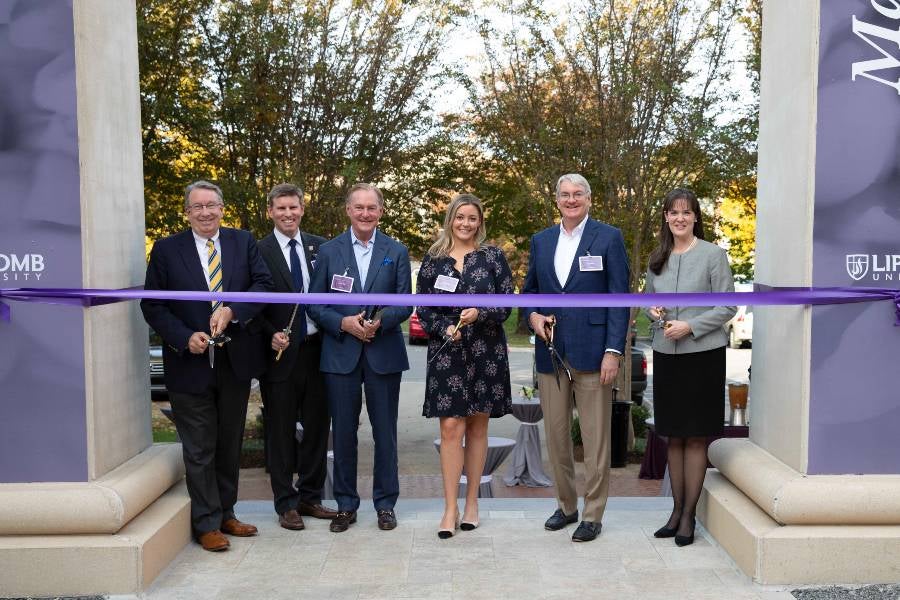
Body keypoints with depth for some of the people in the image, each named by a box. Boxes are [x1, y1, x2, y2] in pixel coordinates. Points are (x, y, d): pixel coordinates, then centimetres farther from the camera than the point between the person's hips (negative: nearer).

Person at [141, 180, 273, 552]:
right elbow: (152, 305, -2)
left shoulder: (243, 242, 4)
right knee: (199, 450, 4)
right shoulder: (166, 250, -1)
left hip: (236, 360, 3)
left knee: (230, 445, 14)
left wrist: (231, 311, -19)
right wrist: (185, 337, -15)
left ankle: (226, 514, 28)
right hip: (191, 363, -2)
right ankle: (207, 524, 15)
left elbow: (264, 284, -4)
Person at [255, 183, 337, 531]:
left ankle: (310, 497, 25)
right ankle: (286, 504, 17)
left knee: (317, 426, 11)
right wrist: (271, 336, -16)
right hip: (280, 353, -4)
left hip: (316, 349, 4)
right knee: (281, 431, 5)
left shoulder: (320, 247, 8)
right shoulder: (259, 251, -3)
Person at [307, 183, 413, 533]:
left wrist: (381, 321, -17)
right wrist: (344, 323, -14)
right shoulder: (328, 251, 5)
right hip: (340, 353, 0)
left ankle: (385, 504, 19)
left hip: (384, 353, 0)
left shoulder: (397, 252, 5)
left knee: (385, 431, 7)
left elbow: (405, 303, 2)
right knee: (343, 431, 6)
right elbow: (314, 304, 3)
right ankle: (346, 504, 19)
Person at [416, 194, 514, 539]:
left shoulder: (493, 257, 5)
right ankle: (450, 508, 1)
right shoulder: (433, 260, 6)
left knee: (477, 426, 7)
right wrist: (444, 328, -12)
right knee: (451, 427, -6)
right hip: (446, 352, 0)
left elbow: (507, 302, 2)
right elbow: (422, 307, 5)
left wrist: (480, 314, -15)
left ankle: (471, 502, 19)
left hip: (485, 352, 1)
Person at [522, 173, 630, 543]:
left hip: (591, 353, -4)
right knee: (556, 435, 11)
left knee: (595, 439, 1)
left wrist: (613, 350, -12)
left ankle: (593, 514, 13)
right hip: (551, 352, 4)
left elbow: (619, 297, -5)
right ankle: (566, 505, 26)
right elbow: (529, 290, 20)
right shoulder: (541, 241, 12)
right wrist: (532, 316, -2)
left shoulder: (608, 238, -1)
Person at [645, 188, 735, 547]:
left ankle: (689, 515, 10)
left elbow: (728, 307, -6)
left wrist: (690, 326, -17)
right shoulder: (658, 259, 10)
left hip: (702, 354, -5)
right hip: (665, 354, 5)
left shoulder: (713, 255, -5)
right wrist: (652, 311, -2)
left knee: (695, 437, 1)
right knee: (673, 436, 10)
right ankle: (677, 509, 20)